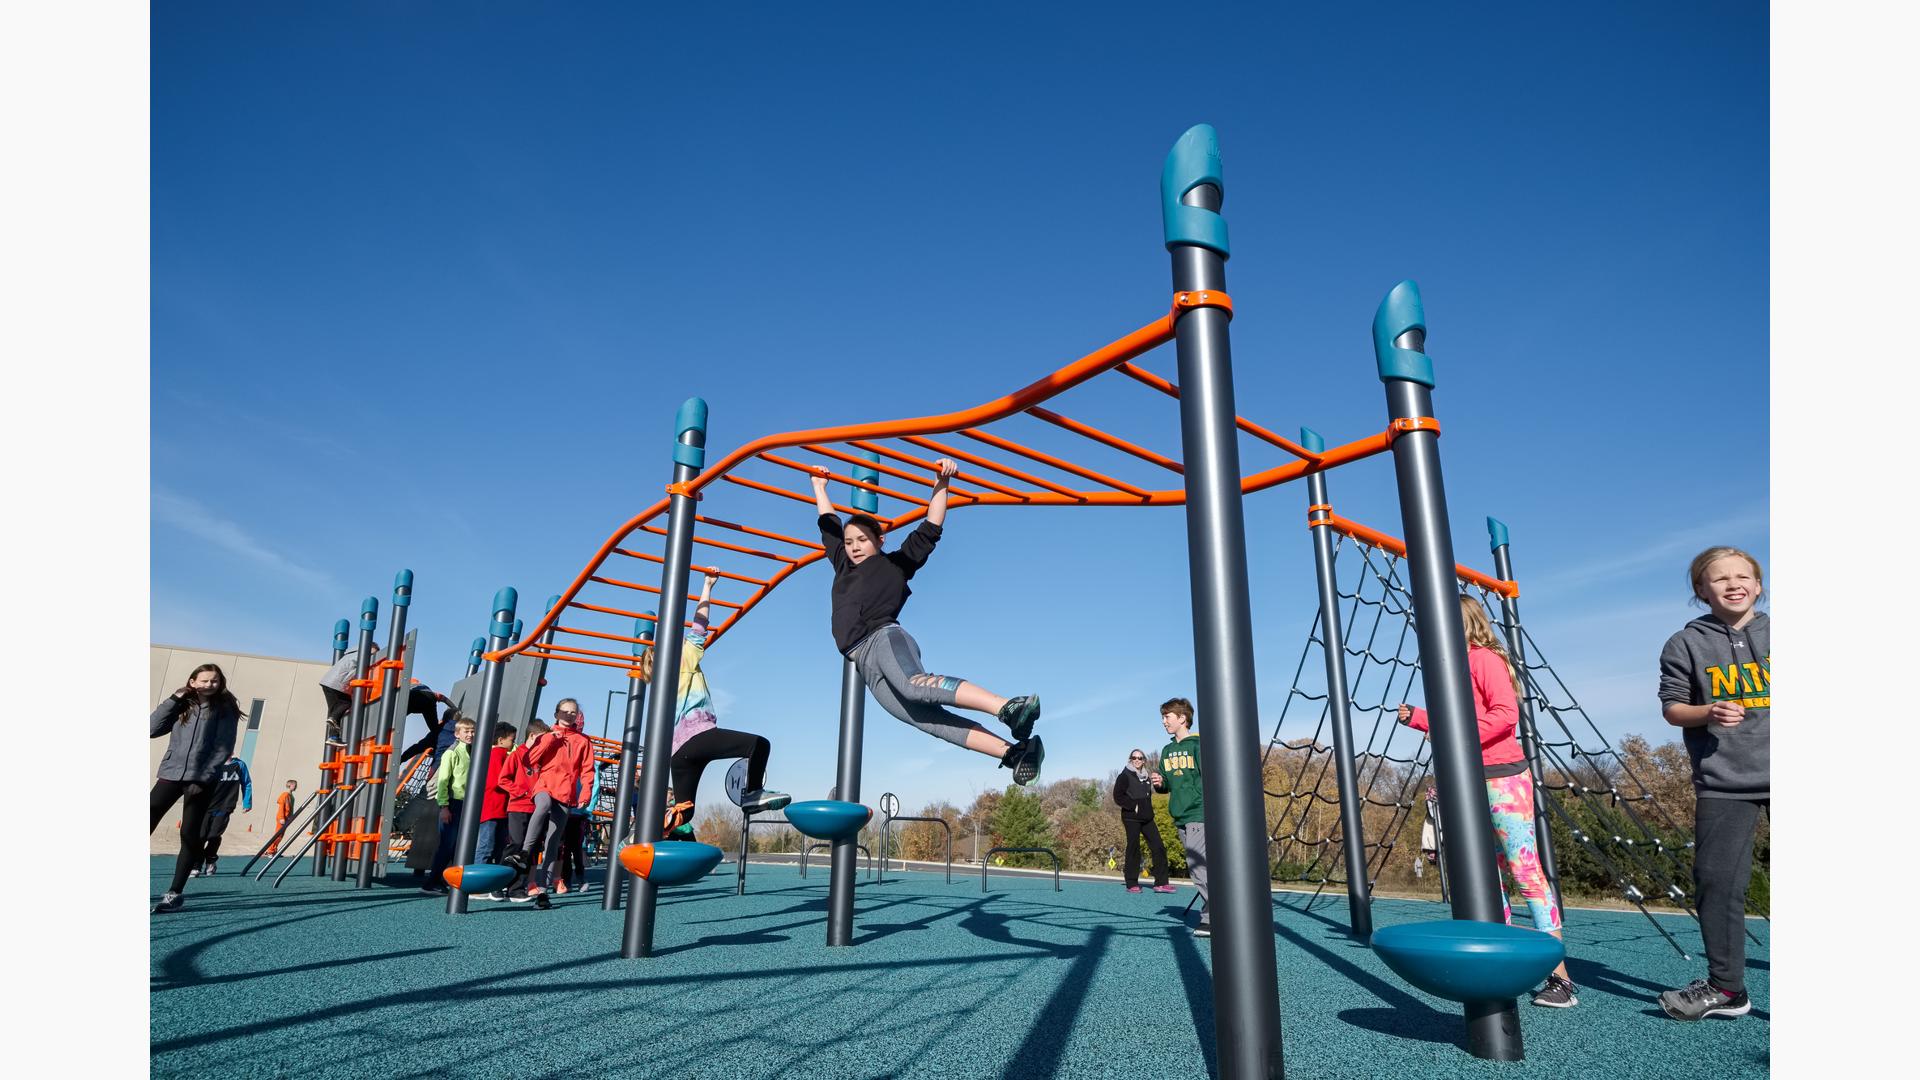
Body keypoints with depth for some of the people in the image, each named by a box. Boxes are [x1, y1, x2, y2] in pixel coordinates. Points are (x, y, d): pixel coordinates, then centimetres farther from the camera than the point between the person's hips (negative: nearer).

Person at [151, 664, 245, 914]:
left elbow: (223, 749, -4)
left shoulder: (225, 709, 2)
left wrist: (202, 778, -12)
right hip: (170, 774, 3)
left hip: (202, 780, -3)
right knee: (147, 824, -9)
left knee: (190, 836, -3)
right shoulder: (182, 705, 13)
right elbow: (152, 729, 2)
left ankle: (175, 893, 3)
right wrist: (173, 699, -4)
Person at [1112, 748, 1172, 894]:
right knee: (1133, 849, -3)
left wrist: (1148, 810, 9)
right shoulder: (1125, 776, -3)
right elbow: (1118, 797, -9)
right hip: (1131, 818, -6)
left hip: (1147, 818, 6)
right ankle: (1132, 884, 5)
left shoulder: (1146, 776, 16)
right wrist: (1134, 806, -15)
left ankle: (1160, 883, 2)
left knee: (1159, 847, -1)